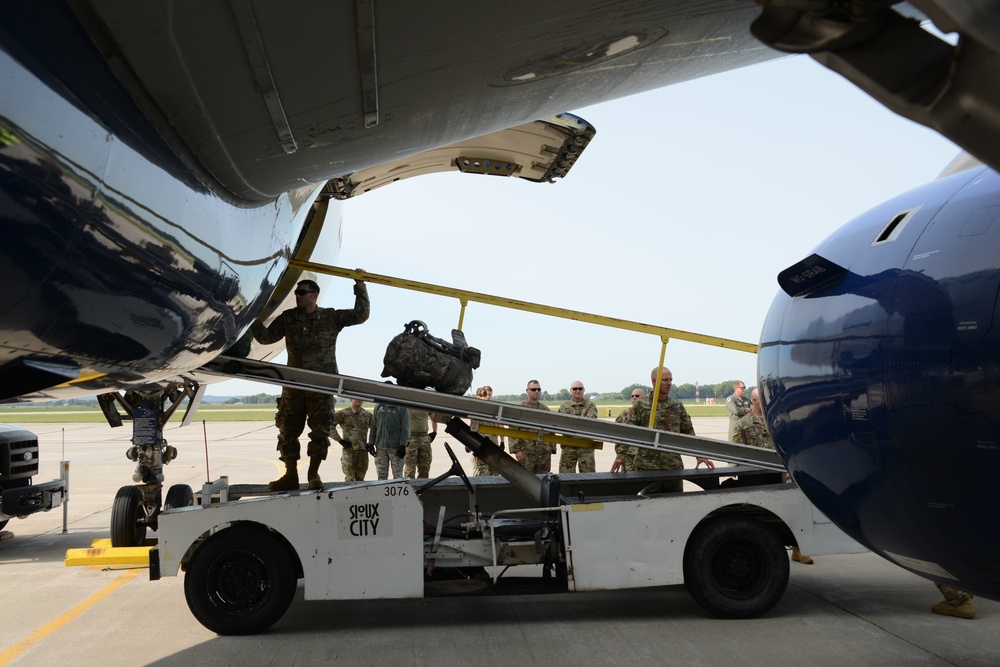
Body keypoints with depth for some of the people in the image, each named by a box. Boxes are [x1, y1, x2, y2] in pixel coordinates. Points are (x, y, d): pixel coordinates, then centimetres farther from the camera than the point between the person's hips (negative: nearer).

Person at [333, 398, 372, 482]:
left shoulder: (367, 414, 10)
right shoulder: (343, 413, -3)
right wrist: (340, 440, -7)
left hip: (363, 450, 4)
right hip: (349, 450, -4)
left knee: (360, 478, 9)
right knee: (349, 479, -4)